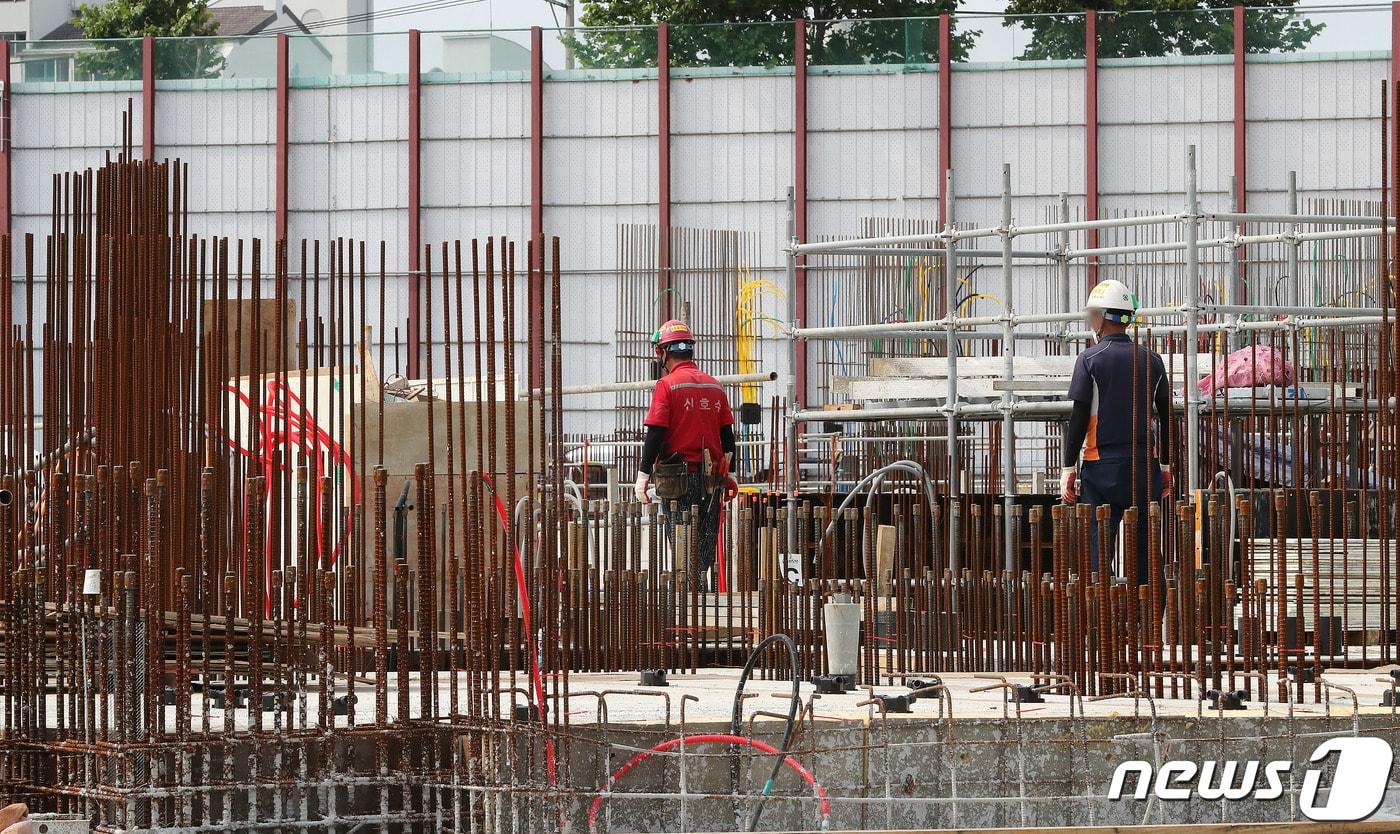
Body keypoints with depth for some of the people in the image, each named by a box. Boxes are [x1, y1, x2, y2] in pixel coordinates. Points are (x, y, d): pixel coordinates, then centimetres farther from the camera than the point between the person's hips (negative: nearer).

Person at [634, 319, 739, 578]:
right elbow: (727, 435, 13)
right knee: (706, 540, 10)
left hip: (680, 476, -5)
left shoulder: (666, 385, -7)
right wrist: (729, 474, 21)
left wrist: (643, 474, -8)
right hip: (712, 477, 5)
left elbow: (655, 434, -12)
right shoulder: (715, 386, 10)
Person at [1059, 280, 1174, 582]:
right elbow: (1166, 417, 11)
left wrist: (1069, 467, -3)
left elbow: (1079, 418, -7)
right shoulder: (1152, 361, 7)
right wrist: (1166, 466, 19)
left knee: (1098, 547, -3)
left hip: (1101, 464, -4)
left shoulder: (1090, 360, -5)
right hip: (1145, 464, 4)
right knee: (1145, 548, 8)